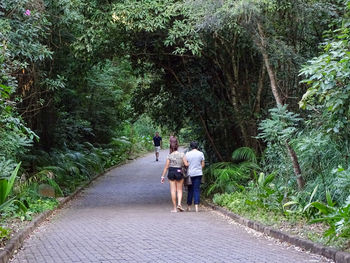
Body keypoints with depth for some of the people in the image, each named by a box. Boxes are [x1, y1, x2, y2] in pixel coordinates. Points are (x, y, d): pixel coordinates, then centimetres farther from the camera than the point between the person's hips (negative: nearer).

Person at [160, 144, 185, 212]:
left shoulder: (169, 156, -2)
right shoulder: (182, 154, -2)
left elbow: (166, 167, -2)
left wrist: (162, 176, 1)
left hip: (171, 173, 0)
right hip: (179, 172, 0)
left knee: (173, 190, 3)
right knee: (179, 190, 11)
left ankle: (174, 208, 3)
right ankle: (179, 204, -10)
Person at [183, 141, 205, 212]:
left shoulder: (187, 154, -3)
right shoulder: (201, 154, -1)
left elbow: (186, 164, -7)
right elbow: (203, 164, 1)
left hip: (190, 174, 1)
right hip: (198, 173, 0)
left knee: (190, 190, 10)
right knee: (197, 190, 1)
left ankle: (189, 206, 17)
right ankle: (196, 206, -7)